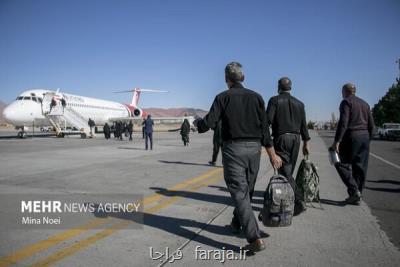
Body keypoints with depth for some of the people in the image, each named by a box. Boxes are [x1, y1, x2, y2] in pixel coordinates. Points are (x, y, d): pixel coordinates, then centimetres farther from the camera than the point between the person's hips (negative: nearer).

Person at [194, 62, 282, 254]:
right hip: (254, 148, 5)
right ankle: (237, 224, 39)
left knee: (239, 193, -5)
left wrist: (197, 122, 12)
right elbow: (264, 128, 2)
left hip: (233, 149, -5)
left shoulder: (223, 97, -5)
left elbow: (209, 123, -11)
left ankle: (255, 238, -13)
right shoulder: (256, 97, 6)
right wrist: (272, 154, 5)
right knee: (246, 190, 19)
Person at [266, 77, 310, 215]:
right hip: (296, 138, 6)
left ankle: (298, 202, -13)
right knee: (288, 171, 15)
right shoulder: (299, 103, 12)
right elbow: (303, 125, 11)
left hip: (281, 138, -5)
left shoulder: (274, 100, -2)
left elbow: (268, 120, -12)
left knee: (285, 172, -5)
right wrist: (306, 143, 15)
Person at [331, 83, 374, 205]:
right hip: (365, 136, 7)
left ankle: (354, 190, -11)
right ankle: (357, 196, 13)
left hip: (351, 136, -7)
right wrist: (367, 139, 23)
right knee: (360, 167, 8)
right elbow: (371, 124, 17)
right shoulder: (364, 103, 19)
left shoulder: (346, 102, -4)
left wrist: (337, 141, -19)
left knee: (342, 164, 0)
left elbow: (343, 122, -16)